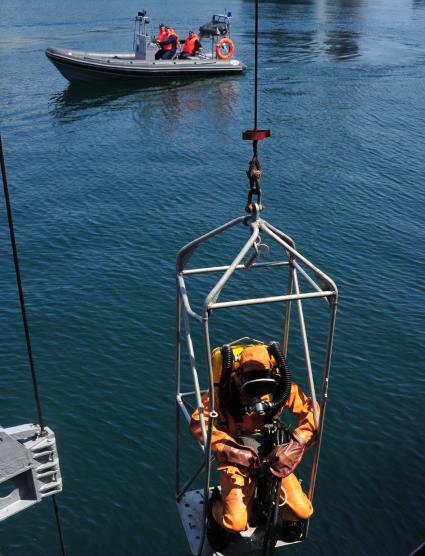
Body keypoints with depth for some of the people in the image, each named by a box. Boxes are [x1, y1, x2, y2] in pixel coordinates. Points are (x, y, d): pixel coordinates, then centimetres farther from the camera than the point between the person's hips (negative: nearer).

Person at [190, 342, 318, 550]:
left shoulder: (281, 387, -16)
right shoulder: (222, 391, -24)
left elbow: (310, 409, -8)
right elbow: (198, 424, -22)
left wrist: (297, 442, -22)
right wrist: (229, 449, -30)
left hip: (271, 453, 3)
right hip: (237, 456, -3)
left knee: (303, 511, -8)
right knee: (236, 523, -18)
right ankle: (216, 507, 18)